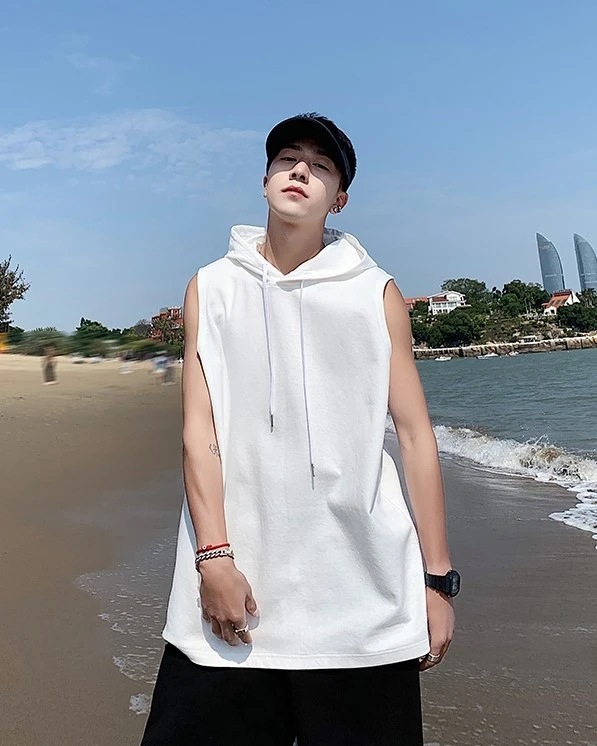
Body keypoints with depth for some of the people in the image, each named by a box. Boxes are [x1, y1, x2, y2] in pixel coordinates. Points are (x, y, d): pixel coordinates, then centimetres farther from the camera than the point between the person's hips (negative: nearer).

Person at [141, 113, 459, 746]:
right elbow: (199, 432, 1)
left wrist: (438, 578, 1)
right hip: (238, 578, 0)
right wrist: (213, 557, -10)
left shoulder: (376, 293, 6)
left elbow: (415, 434, 4)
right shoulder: (211, 289, 8)